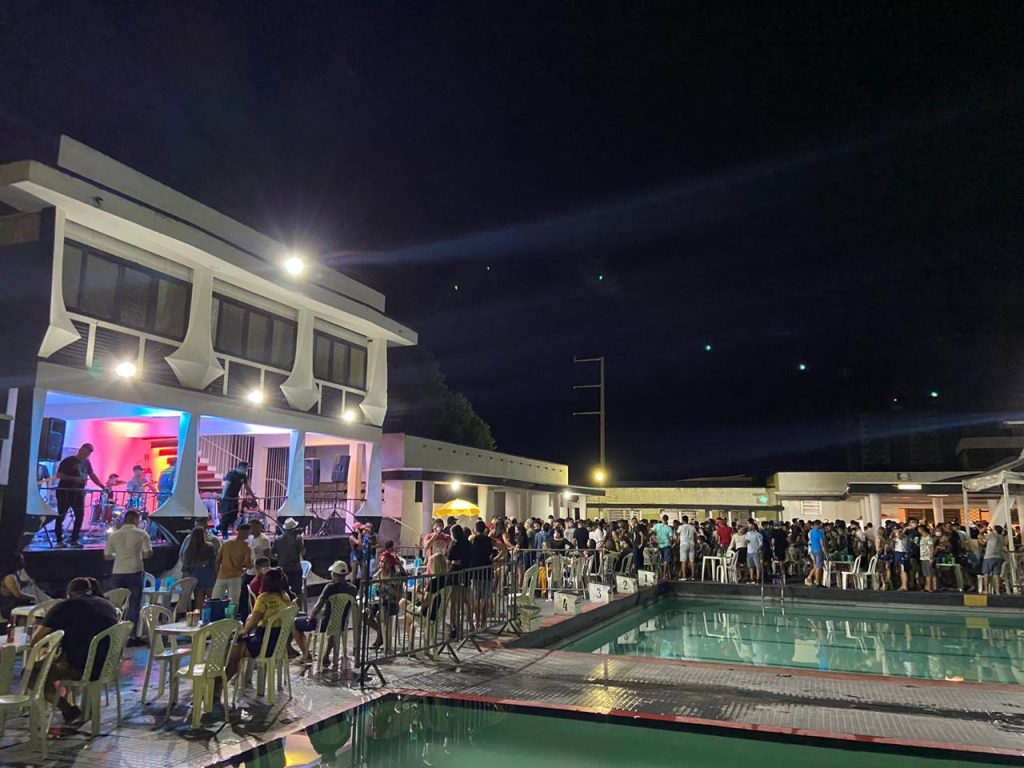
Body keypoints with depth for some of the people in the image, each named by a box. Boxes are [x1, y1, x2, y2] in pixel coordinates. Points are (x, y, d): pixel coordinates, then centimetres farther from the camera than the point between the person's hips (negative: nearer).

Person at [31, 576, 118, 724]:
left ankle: (68, 710, 4)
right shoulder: (107, 604, 13)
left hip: (81, 670, -7)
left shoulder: (63, 608, -2)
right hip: (109, 667, 7)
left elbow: (35, 641, 1)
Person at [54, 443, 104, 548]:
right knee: (61, 516, 2)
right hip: (65, 492, -6)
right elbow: (59, 475, -13)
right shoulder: (68, 461, -9)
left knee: (80, 516, 2)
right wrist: (74, 478, -23)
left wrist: (102, 486, 4)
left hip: (78, 493, 6)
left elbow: (92, 475, 14)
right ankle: (59, 540, 9)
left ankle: (74, 540, 10)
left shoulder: (87, 463, 9)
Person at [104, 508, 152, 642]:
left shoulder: (114, 535, 4)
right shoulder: (141, 534, -5)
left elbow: (107, 556, 8)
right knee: (135, 604, 5)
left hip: (118, 573, 3)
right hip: (135, 572, -3)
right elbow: (148, 553, -10)